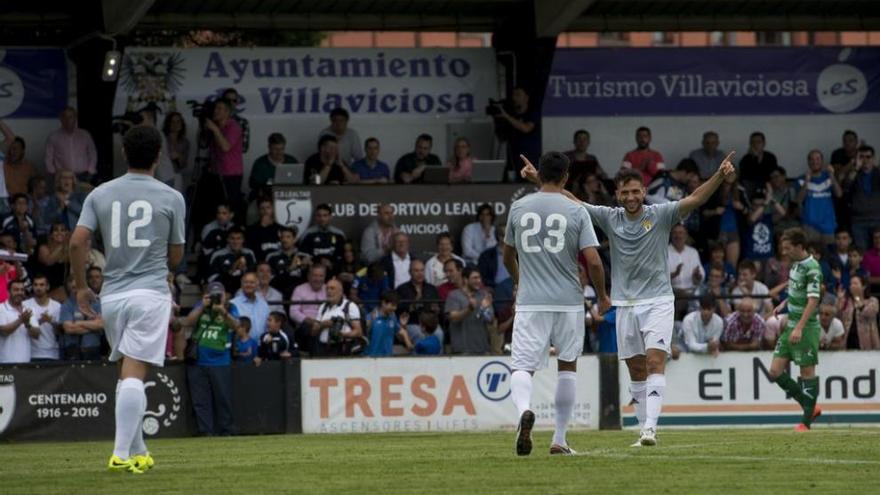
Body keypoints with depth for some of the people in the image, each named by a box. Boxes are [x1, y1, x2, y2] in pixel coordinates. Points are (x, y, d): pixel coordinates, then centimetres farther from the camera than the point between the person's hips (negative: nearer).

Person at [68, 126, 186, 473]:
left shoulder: (100, 194, 5)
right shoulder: (171, 198, 0)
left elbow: (77, 241, -3)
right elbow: (175, 257, 6)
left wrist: (80, 286, 7)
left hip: (111, 295, 3)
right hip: (150, 293, -3)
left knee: (128, 374, 16)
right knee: (134, 375, -10)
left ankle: (137, 453, 21)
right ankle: (122, 453, -20)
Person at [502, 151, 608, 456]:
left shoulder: (518, 208, 5)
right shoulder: (576, 211, -2)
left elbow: (508, 257, 18)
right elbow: (593, 261, -8)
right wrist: (602, 296, 10)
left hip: (530, 302, 0)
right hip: (568, 302, 0)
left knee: (522, 366, -2)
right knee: (567, 366, 17)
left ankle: (523, 409, -36)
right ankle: (559, 440, 17)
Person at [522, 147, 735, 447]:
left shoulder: (661, 215, -6)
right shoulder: (609, 218, 3)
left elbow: (695, 199, -17)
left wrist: (720, 176, -32)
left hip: (658, 301, -4)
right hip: (625, 304, 4)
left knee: (655, 363, -16)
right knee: (636, 370, 7)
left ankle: (650, 427, -23)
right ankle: (644, 429, 13)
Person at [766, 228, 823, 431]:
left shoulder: (811, 268, -16)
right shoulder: (795, 264, 10)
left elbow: (813, 300, -23)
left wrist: (799, 328, -29)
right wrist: (784, 304, 14)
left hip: (806, 328, -9)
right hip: (790, 326, 9)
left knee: (807, 371, -1)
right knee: (776, 372, 4)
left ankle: (807, 421, 5)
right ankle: (810, 407, 15)